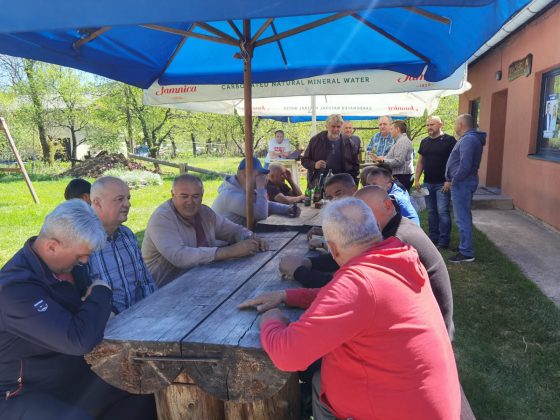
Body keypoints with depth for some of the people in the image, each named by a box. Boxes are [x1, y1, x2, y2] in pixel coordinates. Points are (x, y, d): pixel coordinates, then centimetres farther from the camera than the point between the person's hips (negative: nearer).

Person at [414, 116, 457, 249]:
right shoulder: (425, 142, 14)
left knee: (442, 212, -6)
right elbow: (420, 162, 17)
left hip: (442, 184, -6)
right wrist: (416, 179, 9)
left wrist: (449, 181, -16)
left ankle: (444, 241, 1)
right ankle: (433, 238, 21)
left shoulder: (449, 140, -6)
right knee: (431, 212, 12)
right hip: (428, 183, 6)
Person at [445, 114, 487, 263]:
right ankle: (465, 246, 32)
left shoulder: (468, 140, -19)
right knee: (465, 216, 19)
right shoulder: (472, 138, 15)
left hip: (462, 183, -11)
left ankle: (466, 253, -1)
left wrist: (454, 180, -15)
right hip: (465, 182, 11)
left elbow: (465, 165, -27)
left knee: (462, 218, -6)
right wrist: (454, 179, 14)